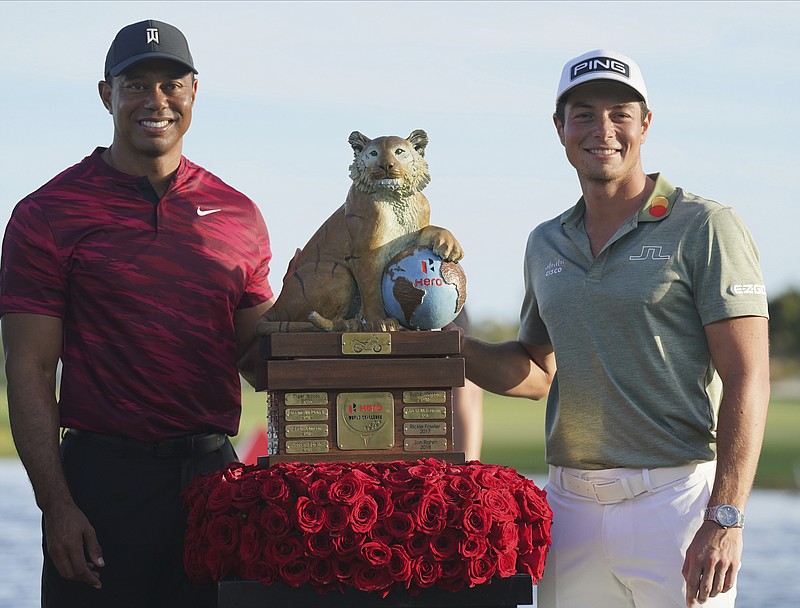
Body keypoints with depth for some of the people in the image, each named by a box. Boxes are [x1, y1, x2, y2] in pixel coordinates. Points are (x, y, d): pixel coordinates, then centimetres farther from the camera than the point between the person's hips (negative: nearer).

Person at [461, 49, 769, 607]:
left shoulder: (705, 228, -4)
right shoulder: (546, 245, 14)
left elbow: (747, 379, -10)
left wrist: (726, 518, -19)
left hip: (677, 495, -5)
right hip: (569, 506, 5)